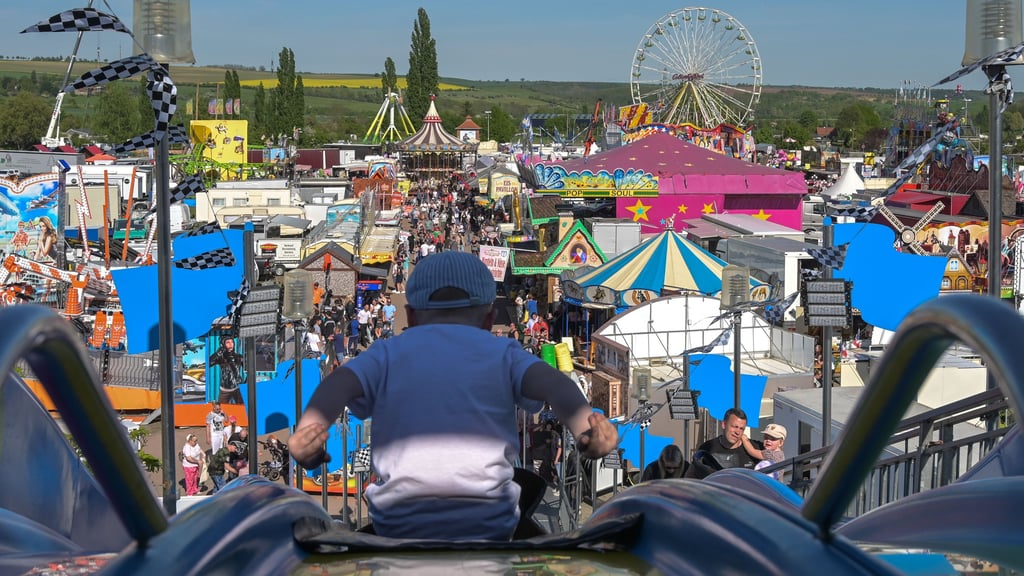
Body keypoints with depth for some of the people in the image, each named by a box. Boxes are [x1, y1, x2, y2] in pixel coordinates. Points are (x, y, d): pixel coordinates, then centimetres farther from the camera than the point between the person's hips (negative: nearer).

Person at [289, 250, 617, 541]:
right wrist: (585, 429, -18)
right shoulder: (502, 354, 20)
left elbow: (341, 382, 1)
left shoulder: (388, 353, 22)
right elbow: (549, 382, -1)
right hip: (484, 517, -1)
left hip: (401, 520, 1)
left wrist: (308, 430, -16)